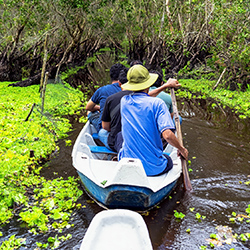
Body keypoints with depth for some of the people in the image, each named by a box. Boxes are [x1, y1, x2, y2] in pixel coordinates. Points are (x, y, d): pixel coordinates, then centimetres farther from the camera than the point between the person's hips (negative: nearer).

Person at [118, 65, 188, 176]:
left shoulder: (124, 101, -1)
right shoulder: (157, 103, -15)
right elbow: (167, 135, -25)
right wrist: (182, 149, -5)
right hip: (153, 168, -3)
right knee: (169, 161, 33)